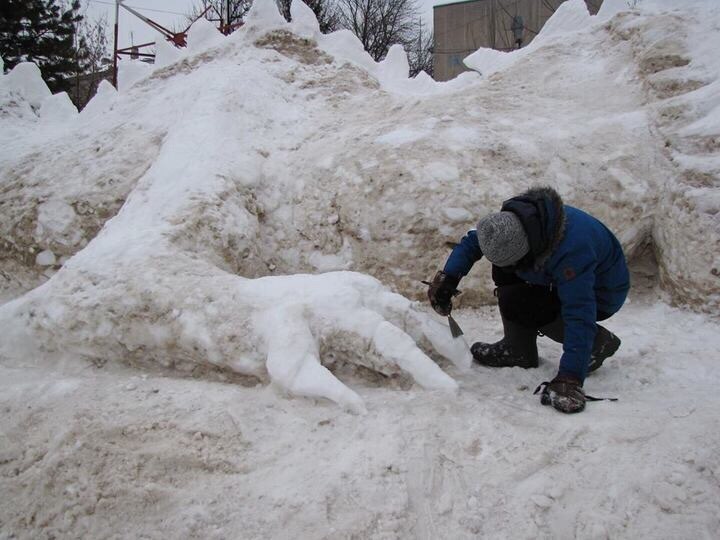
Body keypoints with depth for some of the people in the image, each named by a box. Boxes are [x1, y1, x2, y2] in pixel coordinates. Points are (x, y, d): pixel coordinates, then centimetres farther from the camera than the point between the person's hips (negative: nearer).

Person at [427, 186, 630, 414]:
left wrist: (569, 379, -46)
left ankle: (597, 343, -6)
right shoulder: (515, 221, -19)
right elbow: (473, 241, -2)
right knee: (504, 270, -4)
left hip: (601, 295, -8)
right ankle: (518, 350, 2)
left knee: (515, 302, -22)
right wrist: (448, 277, -14)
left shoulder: (571, 252, -41)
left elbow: (579, 316, -43)